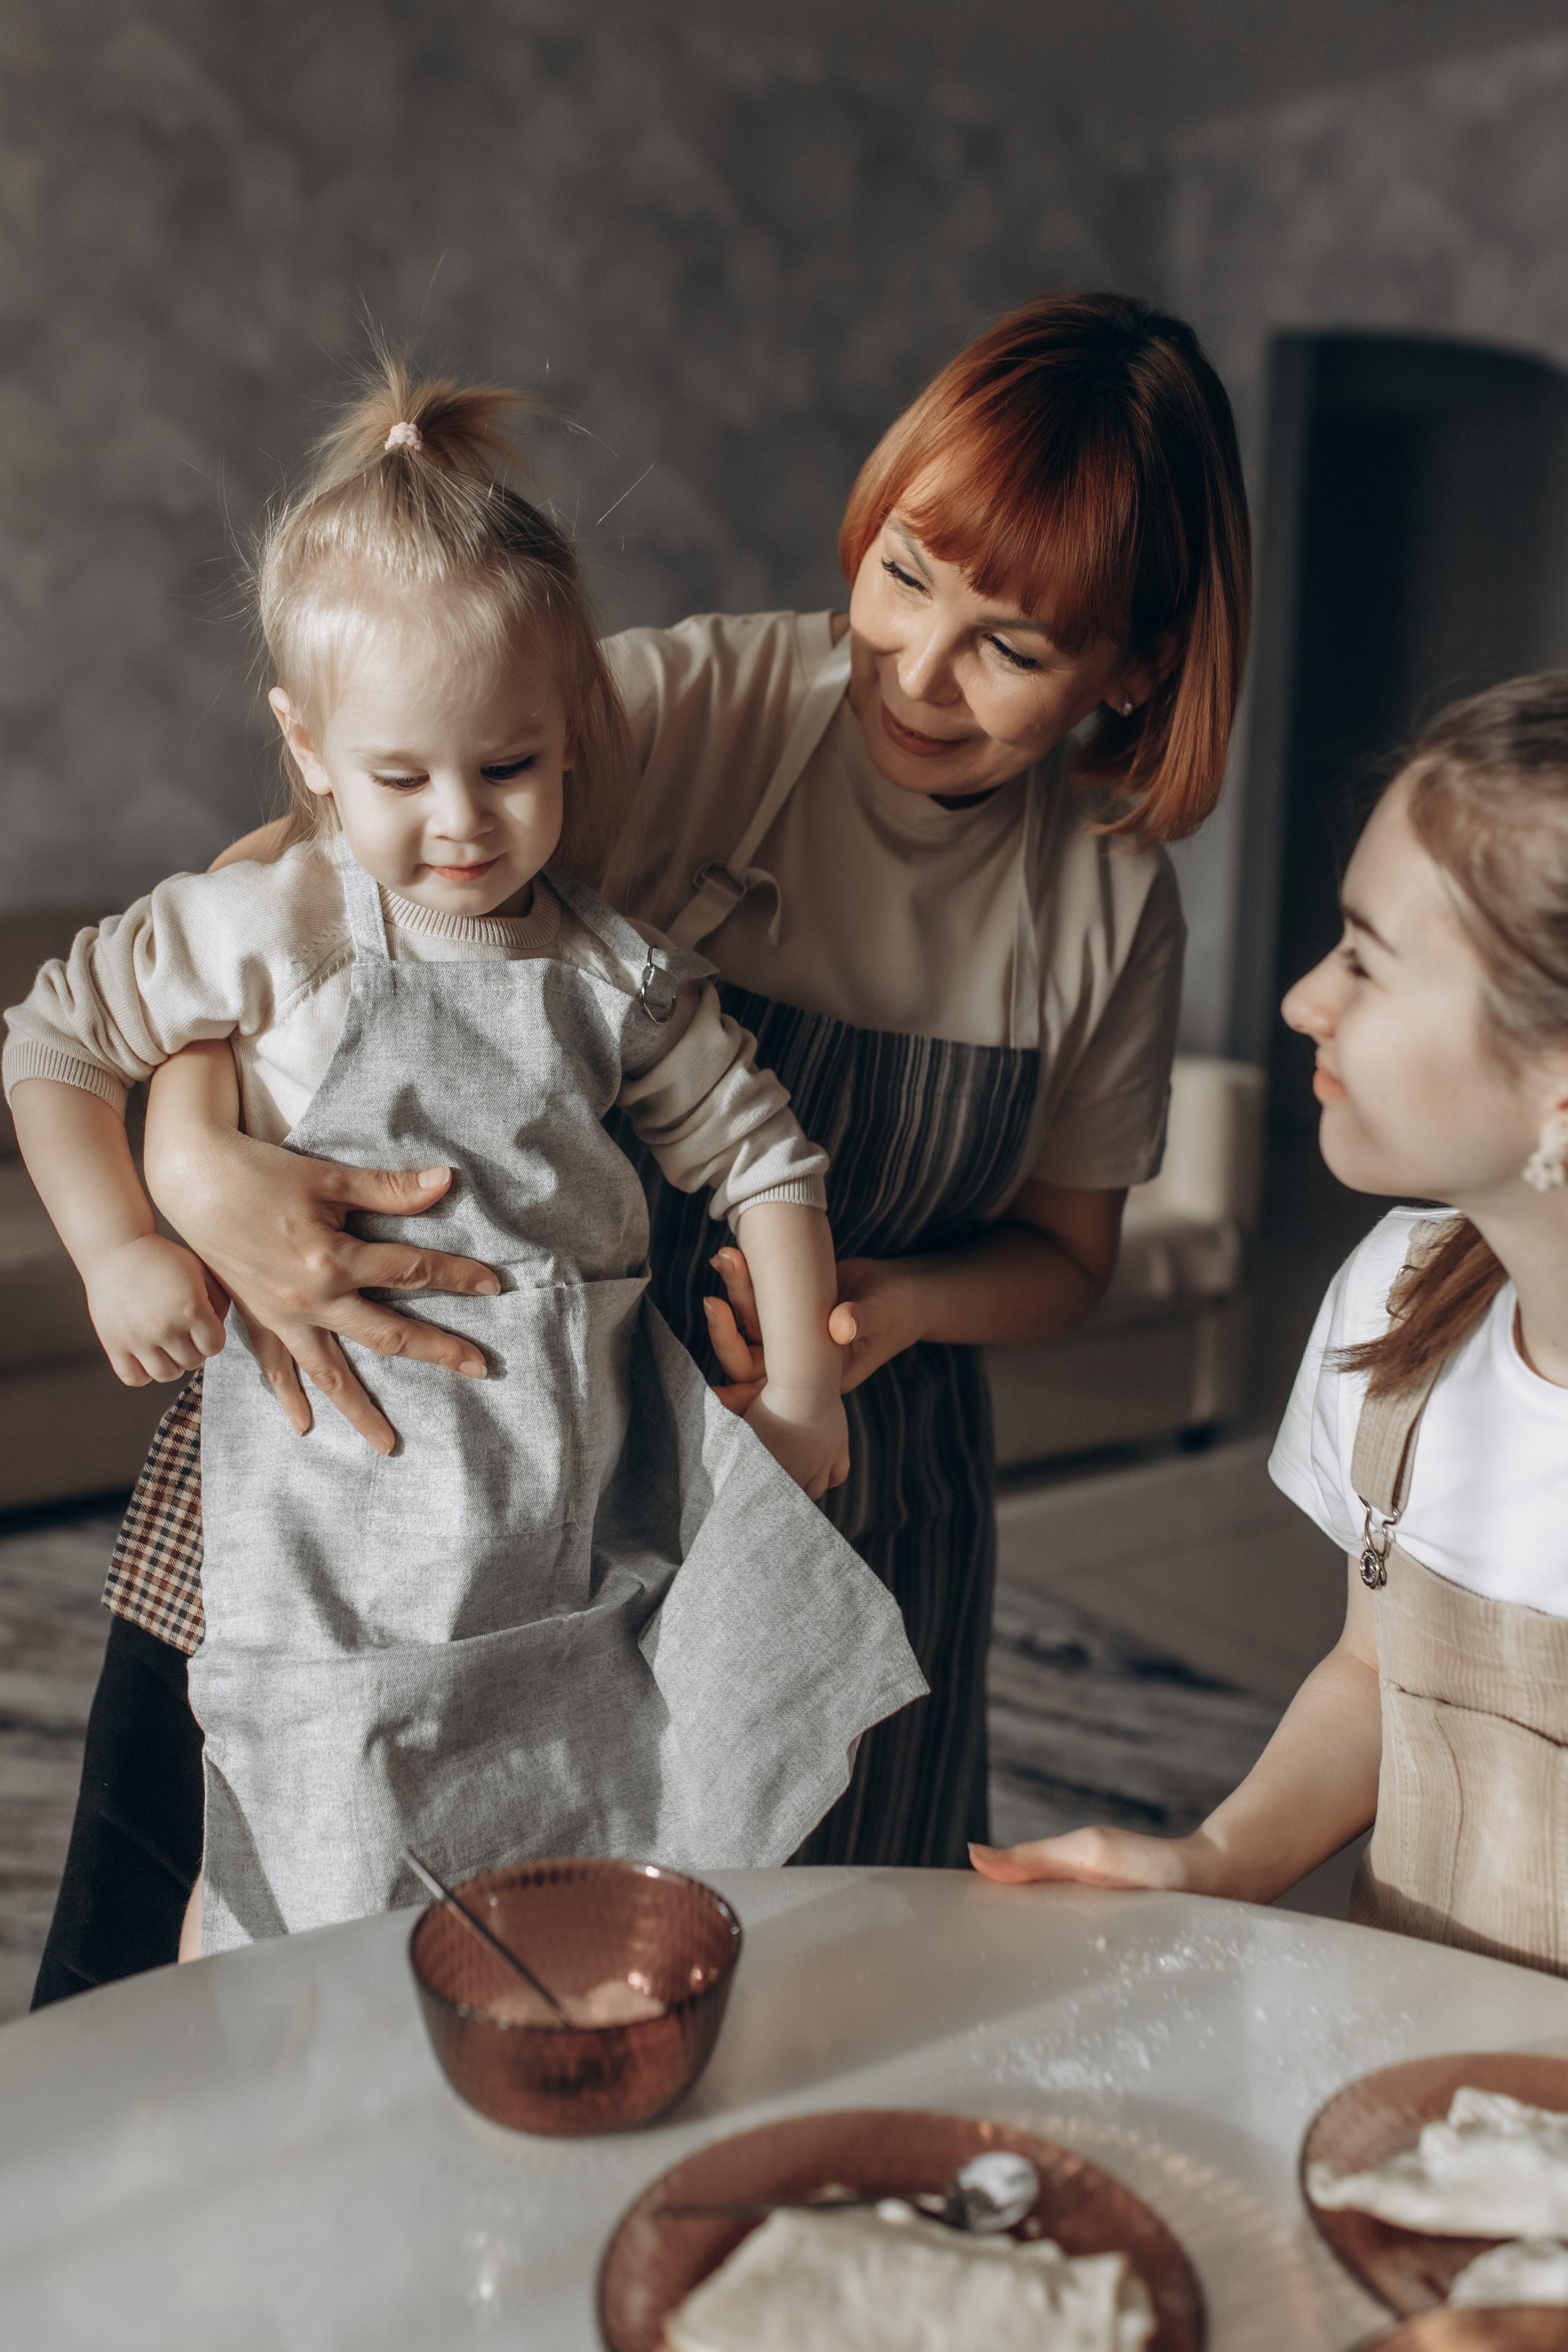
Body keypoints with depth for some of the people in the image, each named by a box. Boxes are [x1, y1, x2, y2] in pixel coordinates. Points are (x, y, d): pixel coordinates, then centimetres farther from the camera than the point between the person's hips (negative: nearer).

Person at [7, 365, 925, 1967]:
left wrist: (800, 1392, 3)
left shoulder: (616, 974, -1)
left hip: (582, 1505, 3)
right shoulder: (267, 935, -7)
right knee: (315, 1922, 6)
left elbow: (756, 1153, 6)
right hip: (345, 1512, -2)